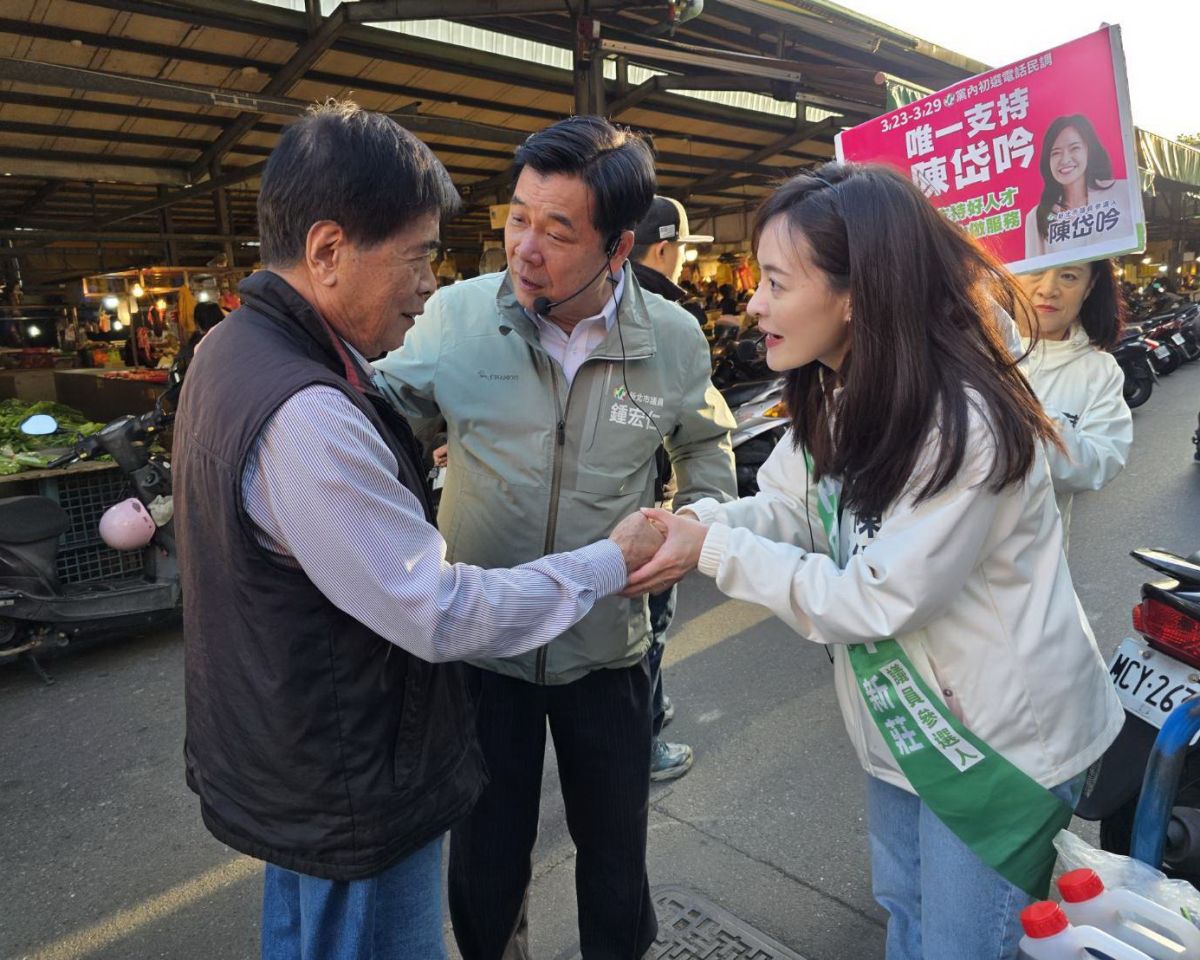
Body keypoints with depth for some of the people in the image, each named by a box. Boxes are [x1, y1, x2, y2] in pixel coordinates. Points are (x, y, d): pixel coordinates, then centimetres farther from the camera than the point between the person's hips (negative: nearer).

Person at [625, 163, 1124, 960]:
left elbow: (873, 602, -29)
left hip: (1002, 742, -7)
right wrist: (692, 523, -22)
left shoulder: (963, 427, -32)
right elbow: (785, 510, -3)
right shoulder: (837, 395, -3)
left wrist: (714, 553, -27)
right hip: (907, 716, 8)